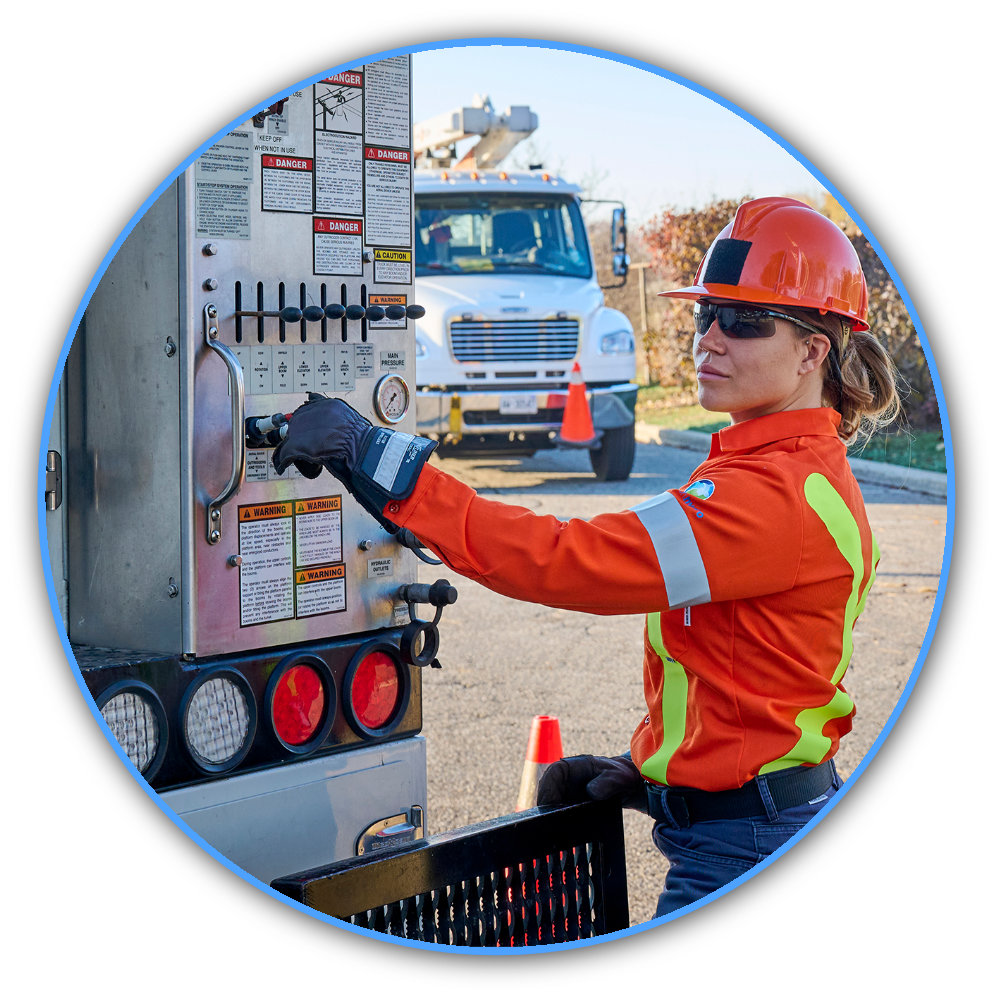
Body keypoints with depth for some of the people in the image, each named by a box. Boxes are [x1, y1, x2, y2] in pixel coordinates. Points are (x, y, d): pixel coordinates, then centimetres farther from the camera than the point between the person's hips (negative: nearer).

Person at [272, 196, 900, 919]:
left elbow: (569, 561, -28)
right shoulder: (804, 470, 12)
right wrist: (645, 771, 5)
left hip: (746, 851, -10)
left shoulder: (776, 494, -22)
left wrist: (378, 459, -27)